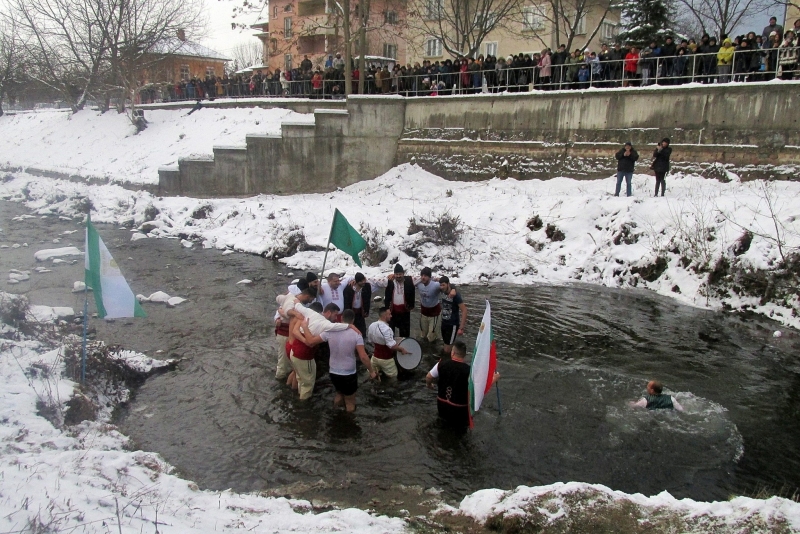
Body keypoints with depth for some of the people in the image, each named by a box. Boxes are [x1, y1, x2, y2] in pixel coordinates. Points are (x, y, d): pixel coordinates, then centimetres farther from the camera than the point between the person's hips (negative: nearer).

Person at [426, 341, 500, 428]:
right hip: (460, 410, -1)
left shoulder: (441, 364, -13)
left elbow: (428, 378, -1)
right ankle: (459, 422, 11)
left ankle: (445, 418, 21)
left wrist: (429, 385, 23)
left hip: (441, 406, 1)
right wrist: (494, 378, 1)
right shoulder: (469, 371, -22)